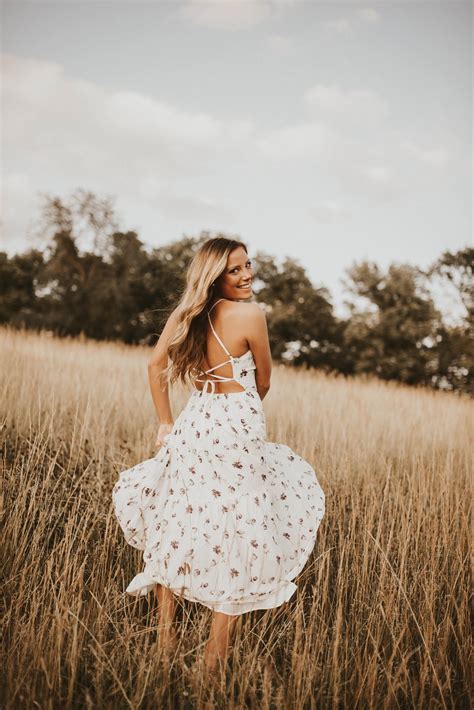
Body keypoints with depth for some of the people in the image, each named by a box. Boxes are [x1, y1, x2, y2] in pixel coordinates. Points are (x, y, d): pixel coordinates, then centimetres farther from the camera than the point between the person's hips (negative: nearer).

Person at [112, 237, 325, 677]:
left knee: (180, 524, 17)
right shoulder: (251, 314, -11)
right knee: (237, 530, 4)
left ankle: (165, 629, 28)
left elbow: (155, 365, 9)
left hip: (194, 424, 6)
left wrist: (166, 423, 15)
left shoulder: (187, 313, 5)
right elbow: (263, 382, -1)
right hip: (237, 428, -6)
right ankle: (217, 649, 11)